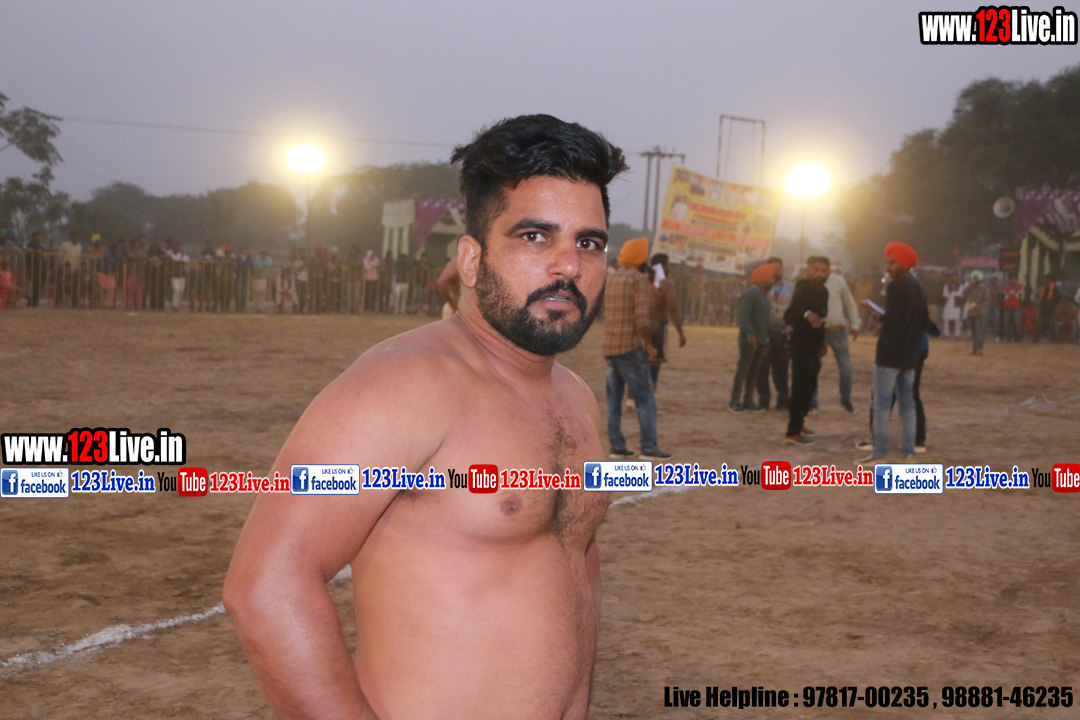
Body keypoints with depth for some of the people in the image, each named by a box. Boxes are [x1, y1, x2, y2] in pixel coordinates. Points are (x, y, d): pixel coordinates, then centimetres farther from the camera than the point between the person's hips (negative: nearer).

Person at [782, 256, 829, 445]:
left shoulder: (823, 292, 10)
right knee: (800, 388, -11)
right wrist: (806, 315, -48)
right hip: (801, 346, -10)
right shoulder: (803, 291, -19)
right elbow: (788, 316, -31)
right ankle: (793, 433, -10)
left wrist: (821, 341, 24)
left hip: (813, 346, 10)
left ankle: (798, 423, 32)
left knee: (810, 386, 19)